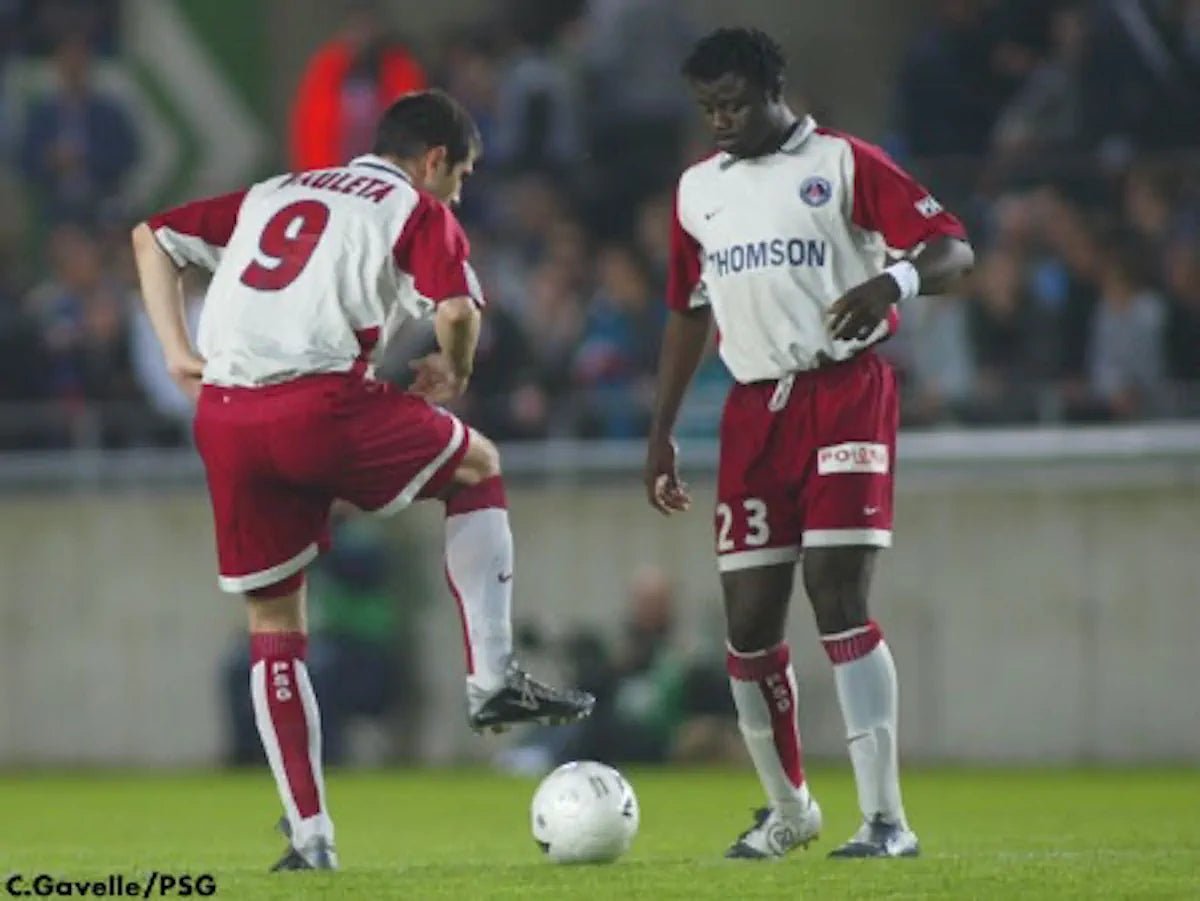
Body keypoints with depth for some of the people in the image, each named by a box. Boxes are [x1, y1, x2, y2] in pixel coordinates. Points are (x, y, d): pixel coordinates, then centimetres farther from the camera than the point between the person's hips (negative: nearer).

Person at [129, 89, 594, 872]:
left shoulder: (271, 196, 27)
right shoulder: (418, 211, 9)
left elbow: (152, 238, 27)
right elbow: (457, 309, -8)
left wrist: (179, 353, 19)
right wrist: (453, 375, 14)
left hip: (224, 418, 5)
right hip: (321, 404, -5)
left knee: (273, 623, 15)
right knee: (478, 465, 21)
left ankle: (309, 834, 12)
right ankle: (492, 679, 13)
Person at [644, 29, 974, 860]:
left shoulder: (842, 164, -2)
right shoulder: (698, 190, 15)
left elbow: (954, 249, -7)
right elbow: (688, 311, 23)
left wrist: (895, 281, -29)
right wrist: (662, 434, 19)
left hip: (844, 393, -5)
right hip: (755, 409, 5)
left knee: (839, 597, -15)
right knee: (749, 621, 3)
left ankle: (886, 818, -14)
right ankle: (788, 807, 22)